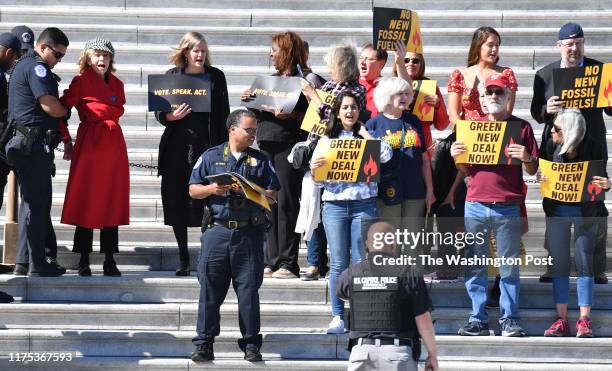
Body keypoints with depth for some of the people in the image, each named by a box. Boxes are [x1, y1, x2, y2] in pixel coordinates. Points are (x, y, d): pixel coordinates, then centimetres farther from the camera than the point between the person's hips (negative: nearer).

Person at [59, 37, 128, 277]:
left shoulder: (116, 84, 16)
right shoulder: (81, 81, 0)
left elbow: (118, 111, 9)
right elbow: (62, 109, -6)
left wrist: (95, 108, 1)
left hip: (113, 145, 5)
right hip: (89, 143, -5)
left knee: (112, 202, 4)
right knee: (86, 201, -4)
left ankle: (110, 262, 8)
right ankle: (83, 263, 1)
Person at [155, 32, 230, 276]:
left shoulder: (216, 76, 8)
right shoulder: (172, 76, 9)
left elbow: (223, 115, 8)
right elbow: (159, 112, 9)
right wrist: (172, 116, -13)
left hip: (207, 145, -1)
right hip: (178, 147, 1)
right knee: (177, 203, 2)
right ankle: (184, 260, 11)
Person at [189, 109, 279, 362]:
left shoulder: (261, 160, 12)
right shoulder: (211, 157, 9)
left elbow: (273, 195, 10)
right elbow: (193, 190, 8)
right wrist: (212, 189, -11)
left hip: (249, 233, 1)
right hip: (217, 230, -1)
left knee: (248, 289, 1)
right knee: (209, 288, -2)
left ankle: (251, 344, 5)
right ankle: (204, 343, 2)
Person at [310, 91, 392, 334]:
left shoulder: (367, 138, 10)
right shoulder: (327, 140, 11)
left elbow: (386, 155, -9)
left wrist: (365, 133, -1)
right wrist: (314, 170, -14)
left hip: (364, 204, 0)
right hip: (335, 205, 1)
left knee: (362, 263, -3)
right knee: (338, 263, -1)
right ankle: (337, 316, 3)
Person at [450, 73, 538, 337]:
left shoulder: (521, 127, 5)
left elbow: (533, 170, 7)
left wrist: (526, 158, -14)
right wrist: (455, 156, -4)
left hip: (508, 208, -2)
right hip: (475, 204, 3)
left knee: (509, 266, 0)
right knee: (474, 266, 2)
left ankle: (510, 320, 5)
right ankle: (478, 319, 7)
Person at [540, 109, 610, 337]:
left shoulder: (593, 149, -13)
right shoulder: (552, 146, -5)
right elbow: (541, 172, 7)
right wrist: (541, 179, -15)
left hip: (585, 212, -3)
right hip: (557, 210, 3)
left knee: (584, 263, -2)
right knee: (559, 264, 5)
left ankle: (584, 320, 2)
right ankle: (561, 320, 10)